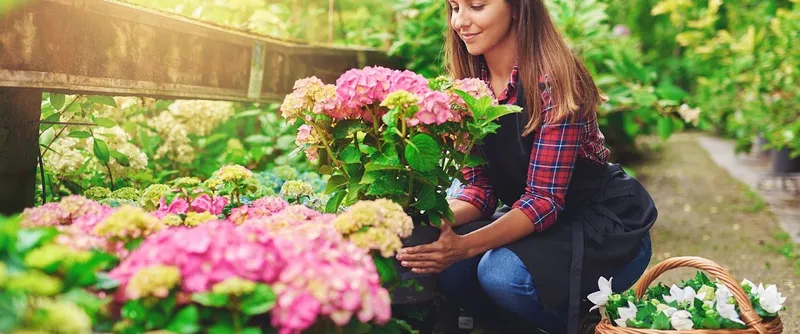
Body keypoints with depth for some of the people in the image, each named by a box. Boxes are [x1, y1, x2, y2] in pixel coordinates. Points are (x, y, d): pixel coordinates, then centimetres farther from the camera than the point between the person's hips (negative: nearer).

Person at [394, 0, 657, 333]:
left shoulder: (553, 80, -22)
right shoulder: (469, 83, -2)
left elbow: (544, 197, -25)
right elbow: (480, 185, -3)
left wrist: (463, 245, -38)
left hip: (605, 225, -5)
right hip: (531, 219, 6)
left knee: (502, 272, -31)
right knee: (445, 265, -19)